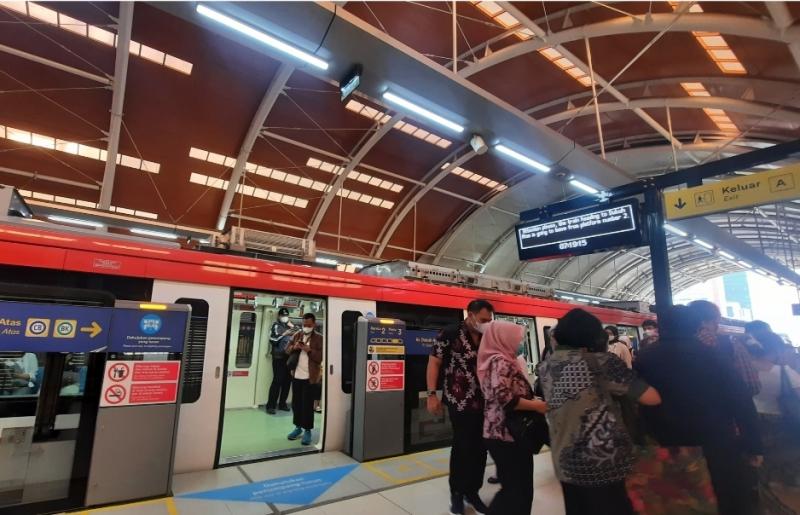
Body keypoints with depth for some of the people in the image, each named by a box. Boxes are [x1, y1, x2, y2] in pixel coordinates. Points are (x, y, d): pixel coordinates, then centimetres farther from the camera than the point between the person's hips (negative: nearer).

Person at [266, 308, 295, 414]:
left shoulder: (290, 326, 17)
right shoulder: (276, 325, 2)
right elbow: (272, 339, -10)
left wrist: (293, 328, 3)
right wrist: (284, 334, -13)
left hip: (289, 357, 5)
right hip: (279, 357, -5)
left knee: (287, 381, 6)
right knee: (277, 381, -8)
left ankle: (282, 404, 17)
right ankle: (270, 405, -1)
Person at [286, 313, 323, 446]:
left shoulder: (319, 338, -6)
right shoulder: (297, 335, 10)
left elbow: (321, 357, -12)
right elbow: (287, 350, 11)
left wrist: (309, 350, -23)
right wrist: (294, 347, -10)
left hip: (310, 377, -5)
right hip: (296, 375, 5)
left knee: (307, 404, 0)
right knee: (296, 403, 13)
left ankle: (307, 431, 13)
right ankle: (298, 427, 29)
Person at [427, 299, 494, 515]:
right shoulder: (450, 334, -10)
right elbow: (434, 363, -9)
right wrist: (432, 394, -14)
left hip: (484, 402, 5)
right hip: (460, 401, -5)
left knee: (480, 448, 13)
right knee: (462, 447, 6)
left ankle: (472, 490, 33)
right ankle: (457, 492, 28)